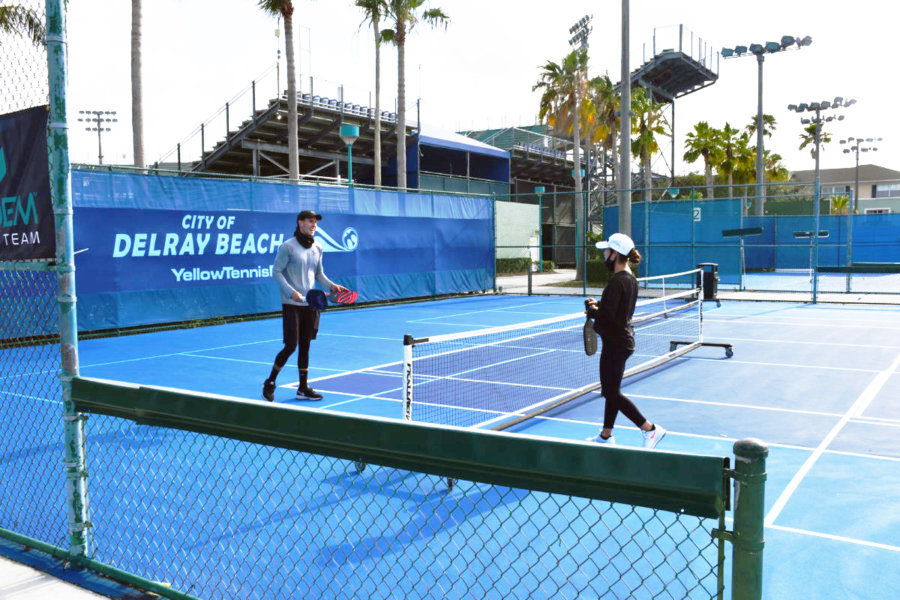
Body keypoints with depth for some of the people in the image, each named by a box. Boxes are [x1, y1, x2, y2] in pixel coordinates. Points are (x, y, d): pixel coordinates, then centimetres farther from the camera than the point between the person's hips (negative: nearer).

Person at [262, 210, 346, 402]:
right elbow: (277, 271, -8)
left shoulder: (317, 248, 11)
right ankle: (269, 383, 11)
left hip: (310, 304, 6)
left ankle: (303, 388, 17)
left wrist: (331, 285, 1)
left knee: (305, 346, 9)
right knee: (291, 346, -8)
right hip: (291, 304, -6)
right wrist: (291, 292, -19)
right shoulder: (287, 247, -7)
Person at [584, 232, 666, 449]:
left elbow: (606, 316, -26)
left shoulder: (616, 281, -21)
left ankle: (650, 429, 2)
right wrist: (598, 305, 5)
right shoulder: (630, 279, 9)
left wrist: (592, 310, -8)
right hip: (624, 339, 10)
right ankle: (606, 435, 28)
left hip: (615, 344, -10)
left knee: (612, 393, -1)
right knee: (611, 391, 17)